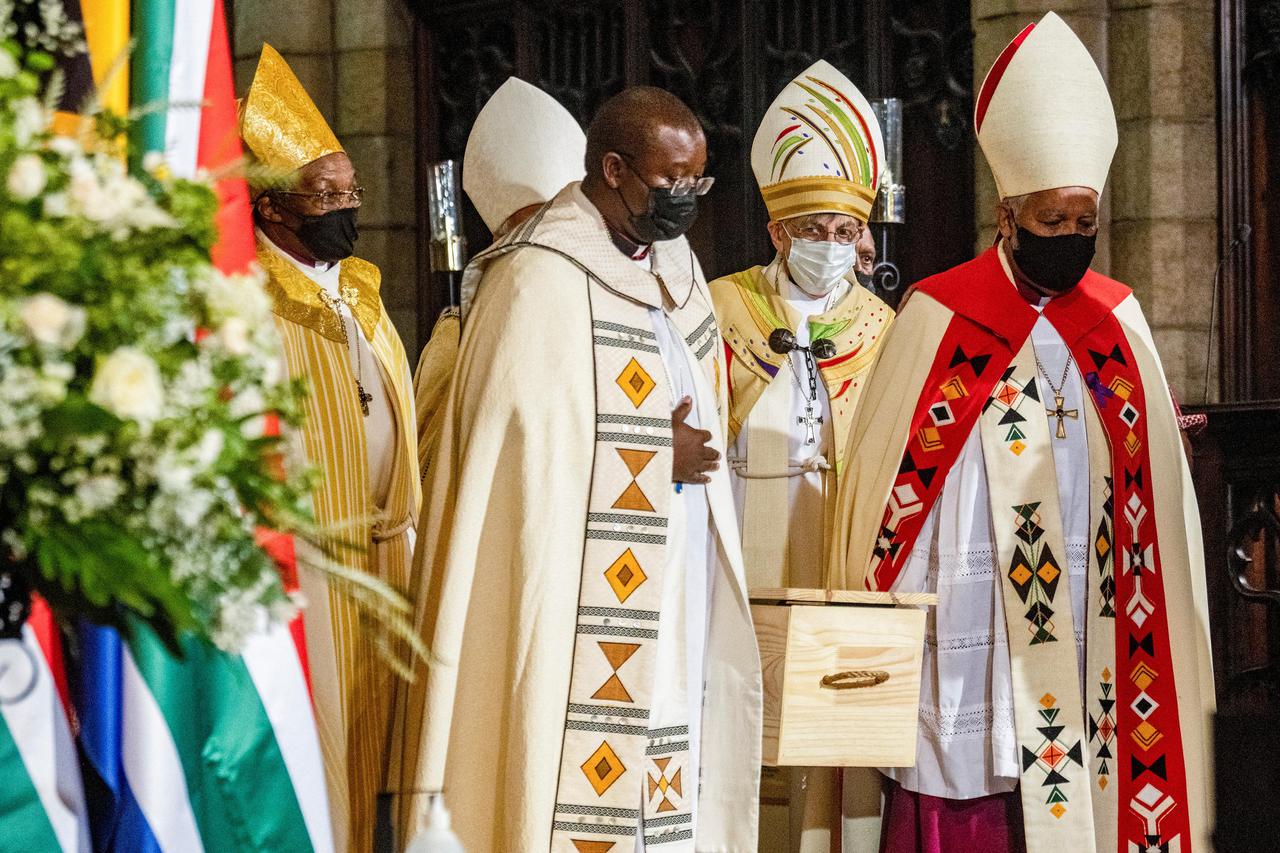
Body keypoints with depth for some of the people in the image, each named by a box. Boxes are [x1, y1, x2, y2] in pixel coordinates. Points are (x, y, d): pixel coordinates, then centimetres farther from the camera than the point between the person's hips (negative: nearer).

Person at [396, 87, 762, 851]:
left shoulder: (677, 267, 14)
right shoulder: (545, 281, -12)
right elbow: (520, 456, -16)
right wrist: (658, 459, -11)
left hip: (673, 611, 8)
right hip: (583, 625, -8)